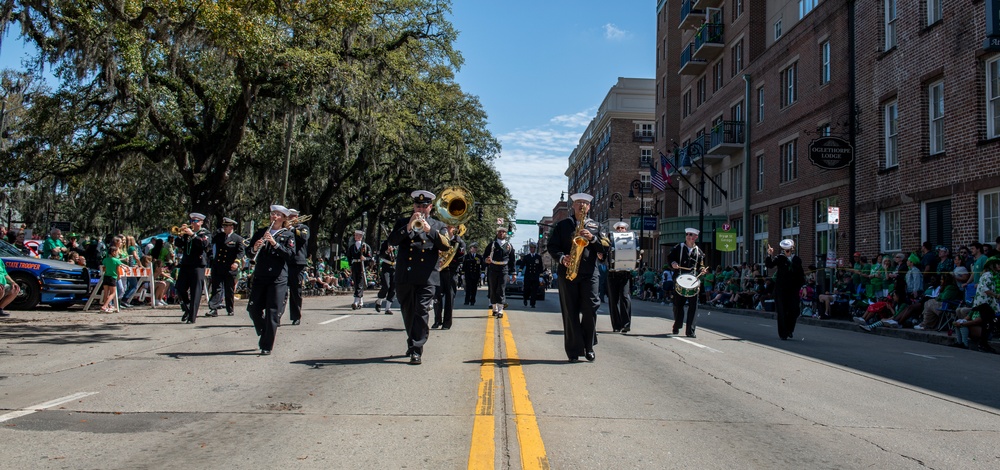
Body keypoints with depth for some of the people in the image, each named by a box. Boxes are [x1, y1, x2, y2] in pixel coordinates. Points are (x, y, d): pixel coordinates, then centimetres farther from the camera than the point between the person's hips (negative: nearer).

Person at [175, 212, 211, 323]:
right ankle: (187, 309, 26)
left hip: (198, 265, -5)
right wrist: (181, 235, -6)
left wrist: (192, 234, -21)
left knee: (195, 292, -4)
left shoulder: (204, 233, 2)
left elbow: (204, 244, -18)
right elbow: (178, 244, 9)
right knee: (180, 289, 5)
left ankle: (192, 317, -1)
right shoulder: (187, 233, 17)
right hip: (185, 264, 5)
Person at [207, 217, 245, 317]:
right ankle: (214, 309, -8)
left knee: (229, 290, 7)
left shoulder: (238, 239, 0)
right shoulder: (218, 236, 13)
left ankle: (230, 310, 17)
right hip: (217, 267, 2)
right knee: (216, 288, -4)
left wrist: (236, 262, -22)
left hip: (230, 268, -2)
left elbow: (240, 252, -8)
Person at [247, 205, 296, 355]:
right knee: (253, 309, 4)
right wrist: (255, 247, -10)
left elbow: (290, 255, -10)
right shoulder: (261, 232, 14)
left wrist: (275, 243, -21)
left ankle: (267, 346, 2)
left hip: (278, 278, -4)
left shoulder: (288, 235, 4)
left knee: (273, 313, -5)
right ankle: (263, 334, 29)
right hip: (260, 276, 4)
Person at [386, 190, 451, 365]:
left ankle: (416, 350, -10)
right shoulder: (402, 223, 13)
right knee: (408, 313, 14)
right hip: (404, 276, 2)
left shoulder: (438, 226, 11)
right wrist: (408, 228, -17)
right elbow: (392, 240, -3)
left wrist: (429, 230, -17)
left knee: (422, 312, -11)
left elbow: (445, 246, -5)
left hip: (427, 277, -2)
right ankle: (412, 342, 34)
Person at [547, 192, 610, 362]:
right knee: (570, 312, -1)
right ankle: (573, 350, 4)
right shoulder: (562, 225, 14)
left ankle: (588, 347, 8)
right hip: (568, 272, 0)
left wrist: (593, 238, -9)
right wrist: (562, 258, -10)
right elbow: (552, 246, 8)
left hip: (589, 273, 0)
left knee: (590, 309, -7)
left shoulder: (595, 226, 16)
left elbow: (606, 247, 8)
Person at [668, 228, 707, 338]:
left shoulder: (698, 251, 14)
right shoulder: (679, 247, 6)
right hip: (679, 280, -1)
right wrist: (673, 263, -11)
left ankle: (690, 331, -3)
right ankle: (677, 327, 27)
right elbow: (669, 257, 9)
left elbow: (700, 265, 19)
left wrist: (702, 270, -3)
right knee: (678, 304, 8)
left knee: (693, 306, -7)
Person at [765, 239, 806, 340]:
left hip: (794, 289, 3)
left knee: (794, 311, 1)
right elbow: (769, 265, -18)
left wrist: (803, 286, 9)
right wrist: (769, 256, -34)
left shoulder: (797, 259, 8)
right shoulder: (779, 258, -3)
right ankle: (783, 334, 9)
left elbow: (801, 274, 14)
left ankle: (789, 330, 25)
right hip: (781, 289, -3)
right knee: (782, 312, 0)